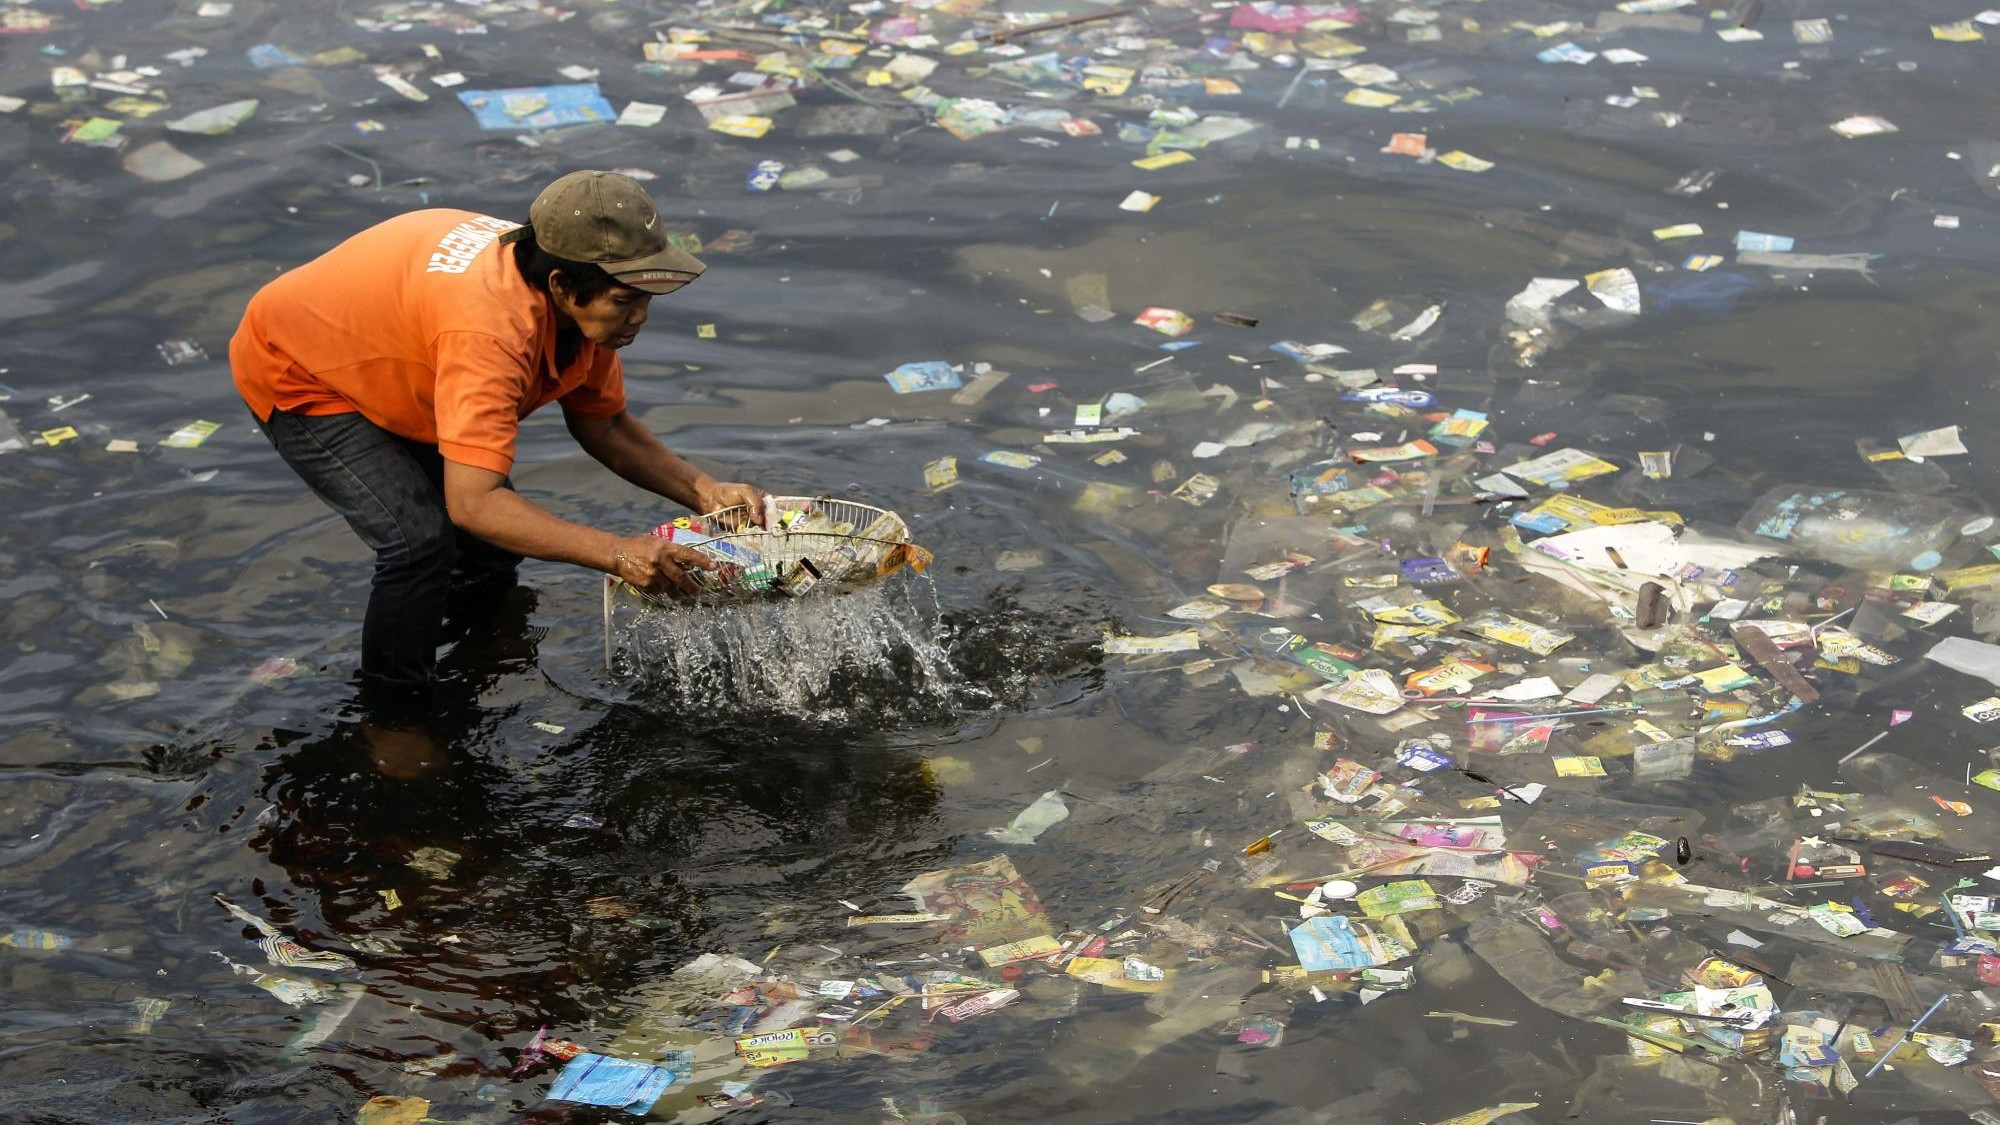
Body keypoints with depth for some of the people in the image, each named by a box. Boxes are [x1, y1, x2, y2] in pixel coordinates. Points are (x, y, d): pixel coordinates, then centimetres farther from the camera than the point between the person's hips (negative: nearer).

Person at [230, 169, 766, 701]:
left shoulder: (582, 306, -17)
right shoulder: (494, 325, -43)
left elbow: (604, 425, -1)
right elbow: (473, 504, -48)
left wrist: (704, 491, -15)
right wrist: (617, 554, -52)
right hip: (294, 376, -8)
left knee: (509, 528, 7)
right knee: (421, 541, -22)